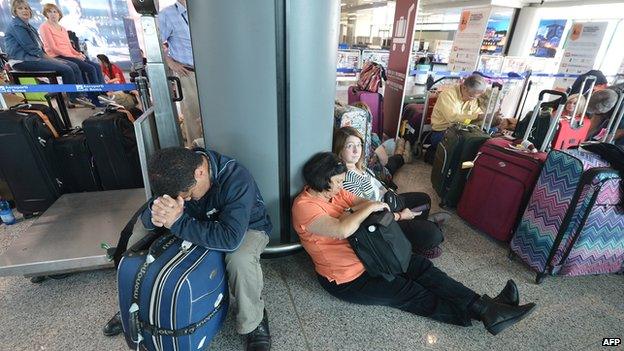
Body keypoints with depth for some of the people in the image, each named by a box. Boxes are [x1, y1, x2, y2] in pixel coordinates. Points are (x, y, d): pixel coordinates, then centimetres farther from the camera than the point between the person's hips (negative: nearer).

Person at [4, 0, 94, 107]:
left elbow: (38, 47, 17)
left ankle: (81, 96, -14)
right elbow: (31, 48, -14)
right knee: (66, 69, -25)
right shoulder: (16, 26, -6)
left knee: (73, 66, -5)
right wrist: (50, 59, -13)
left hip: (34, 57, 9)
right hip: (23, 61, -9)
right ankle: (74, 98, -13)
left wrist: (50, 57, 1)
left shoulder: (28, 26, 24)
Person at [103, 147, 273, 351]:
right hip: (200, 226, 6)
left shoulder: (237, 179, -36)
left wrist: (178, 223, -43)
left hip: (246, 228, -5)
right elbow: (146, 220, -10)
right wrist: (156, 214, -35)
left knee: (240, 260, -38)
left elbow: (230, 238, -44)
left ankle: (254, 322, -9)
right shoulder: (178, 177, -17)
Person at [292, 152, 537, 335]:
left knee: (422, 266, 3)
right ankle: (480, 312, 13)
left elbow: (362, 204, 8)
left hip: (365, 253, 9)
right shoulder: (304, 206, -26)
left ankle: (486, 307, 10)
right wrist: (369, 208, -26)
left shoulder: (332, 191, 1)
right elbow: (342, 229, -40)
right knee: (410, 293, -1)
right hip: (347, 279, -8)